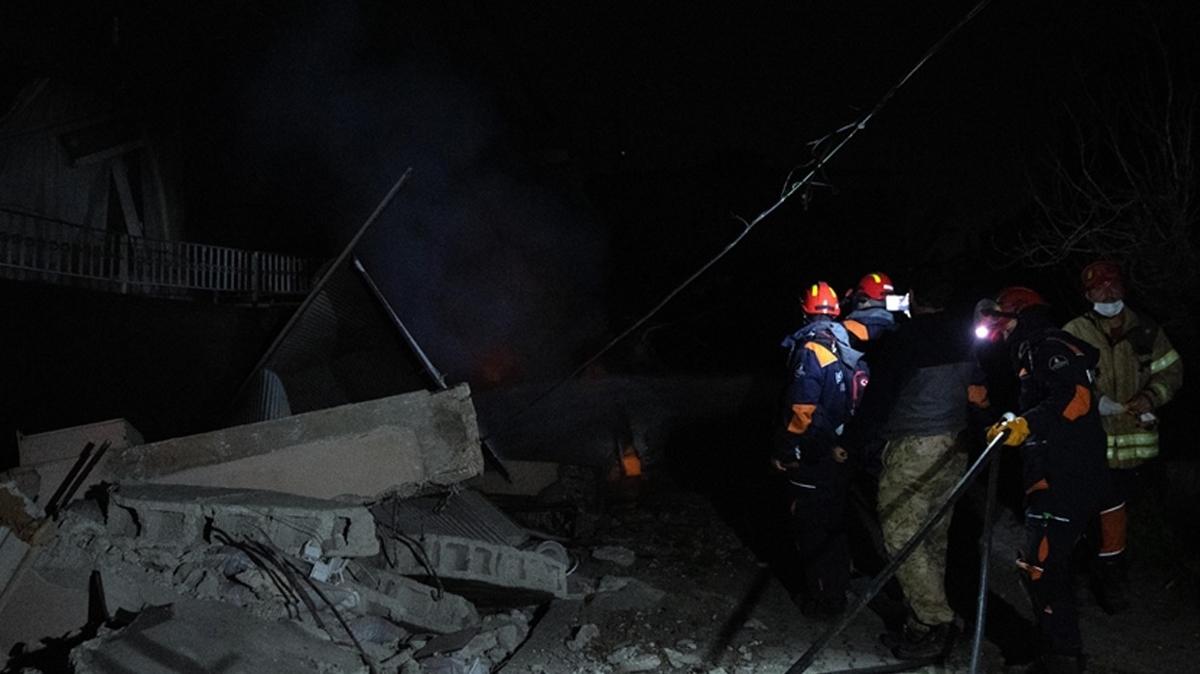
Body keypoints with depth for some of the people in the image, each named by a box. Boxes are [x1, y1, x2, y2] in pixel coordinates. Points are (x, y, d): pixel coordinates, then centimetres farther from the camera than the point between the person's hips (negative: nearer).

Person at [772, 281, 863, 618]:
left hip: (813, 459, -7)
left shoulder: (810, 349, -19)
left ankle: (822, 599, 12)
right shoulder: (848, 344, 3)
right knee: (835, 524, 21)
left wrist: (784, 452, -13)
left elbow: (801, 410, -23)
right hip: (843, 451, 7)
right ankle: (839, 587, 35)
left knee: (811, 530, 4)